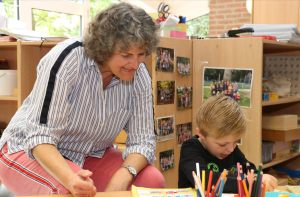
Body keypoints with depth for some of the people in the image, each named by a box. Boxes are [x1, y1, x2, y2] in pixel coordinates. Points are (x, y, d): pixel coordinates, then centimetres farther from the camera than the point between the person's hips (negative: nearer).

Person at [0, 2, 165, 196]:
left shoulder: (139, 75, -12)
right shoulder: (67, 59, -27)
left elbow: (142, 141, -10)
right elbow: (40, 137, -29)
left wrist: (123, 175, -33)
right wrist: (69, 178, -48)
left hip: (90, 156, 4)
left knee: (153, 180, -18)